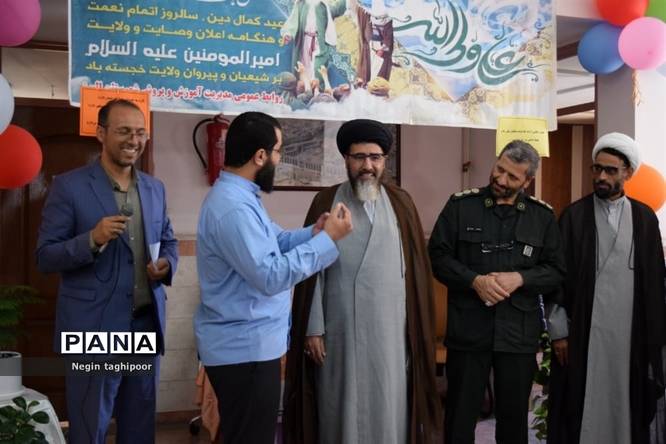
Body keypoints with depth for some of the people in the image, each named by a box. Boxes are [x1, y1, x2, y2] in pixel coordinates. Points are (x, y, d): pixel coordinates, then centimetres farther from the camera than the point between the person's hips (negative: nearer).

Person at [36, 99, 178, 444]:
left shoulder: (155, 188, 9)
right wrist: (92, 239, -25)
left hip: (147, 322, 5)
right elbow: (45, 257, -8)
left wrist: (166, 264, -4)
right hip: (93, 328, -4)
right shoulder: (68, 186, -6)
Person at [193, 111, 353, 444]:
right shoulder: (233, 207, -25)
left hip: (247, 343, 11)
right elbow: (270, 276, -28)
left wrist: (314, 232, -4)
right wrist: (327, 239, -23)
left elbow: (273, 240, 14)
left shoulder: (239, 194, 9)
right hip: (245, 349, -11)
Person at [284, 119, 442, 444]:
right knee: (341, 408, 8)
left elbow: (416, 268, 5)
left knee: (388, 408, 8)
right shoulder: (326, 202, 0)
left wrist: (416, 327, 3)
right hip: (339, 329, -1)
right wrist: (313, 328, -5)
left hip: (389, 329, 2)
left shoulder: (401, 203, 5)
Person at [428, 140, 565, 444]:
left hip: (519, 334, 2)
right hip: (468, 330, -1)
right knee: (460, 414, 9)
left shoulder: (543, 216, 5)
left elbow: (556, 271, 5)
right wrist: (475, 280, -15)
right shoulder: (461, 205, 0)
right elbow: (437, 255, -2)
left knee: (514, 416, 14)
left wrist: (519, 278, -13)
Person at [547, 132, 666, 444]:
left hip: (631, 331, 2)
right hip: (583, 331, -2)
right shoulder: (574, 216, 0)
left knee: (626, 402, 8)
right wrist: (559, 330, -6)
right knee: (583, 404, 2)